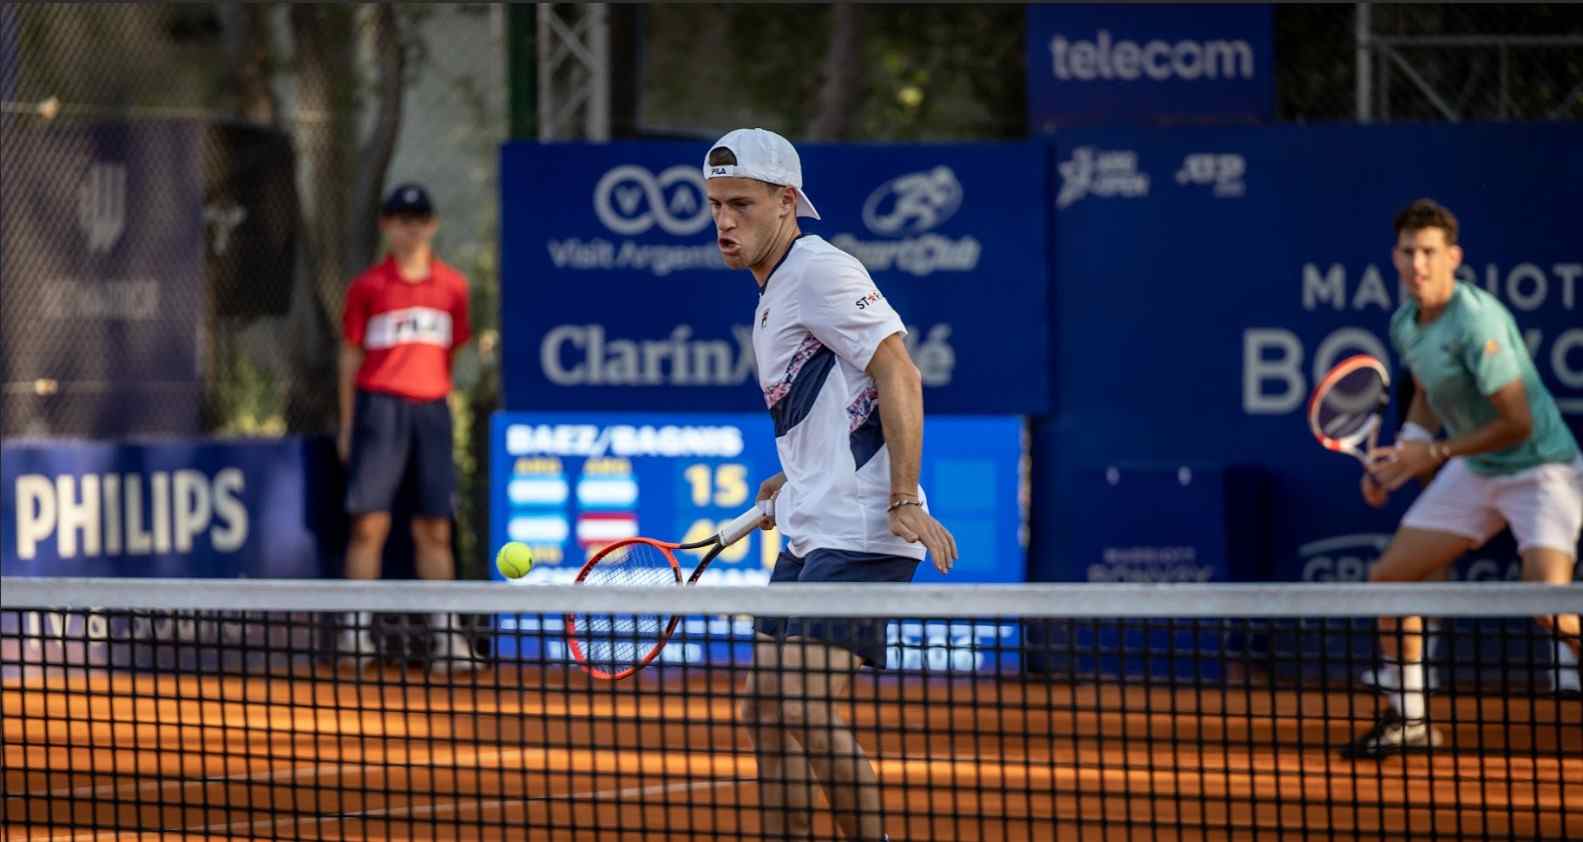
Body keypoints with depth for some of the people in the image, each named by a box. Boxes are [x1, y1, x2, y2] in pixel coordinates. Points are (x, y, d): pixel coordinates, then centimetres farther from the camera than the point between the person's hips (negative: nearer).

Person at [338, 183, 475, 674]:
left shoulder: (452, 287, 11)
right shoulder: (368, 287, 5)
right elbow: (351, 356, 7)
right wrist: (347, 423, 4)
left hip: (432, 408, 2)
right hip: (380, 406, -2)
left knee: (435, 527, 4)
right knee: (369, 523, -6)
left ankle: (444, 633, 7)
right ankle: (357, 631, -3)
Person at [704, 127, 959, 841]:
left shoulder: (820, 270, -10)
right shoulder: (774, 294, 19)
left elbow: (897, 375, -18)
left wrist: (904, 500, -24)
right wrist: (792, 481, 16)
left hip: (860, 535, -10)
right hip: (810, 539, 10)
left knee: (803, 706, -20)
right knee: (762, 711, 8)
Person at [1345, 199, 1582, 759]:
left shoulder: (1476, 322, -25)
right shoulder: (1405, 324, 1)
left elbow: (1517, 422, -25)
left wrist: (1435, 453, -20)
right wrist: (1398, 457, 3)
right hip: (1474, 473, 8)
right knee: (1388, 579, 6)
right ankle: (1409, 720, 20)